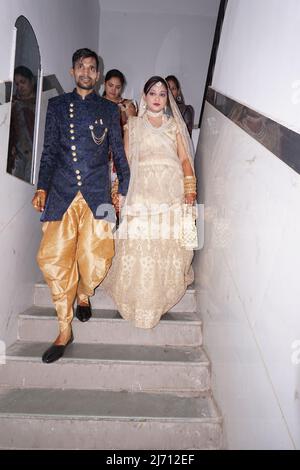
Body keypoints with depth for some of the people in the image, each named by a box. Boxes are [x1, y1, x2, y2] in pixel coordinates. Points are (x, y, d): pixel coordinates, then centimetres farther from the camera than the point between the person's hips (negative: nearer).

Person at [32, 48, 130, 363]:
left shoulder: (109, 109, 15)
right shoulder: (57, 105, 16)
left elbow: (118, 153, 14)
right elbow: (49, 151, 12)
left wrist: (124, 191, 8)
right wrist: (41, 188, 2)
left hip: (96, 193, 0)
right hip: (61, 193, 1)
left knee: (95, 259, -5)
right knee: (55, 260, -5)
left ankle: (84, 294, 32)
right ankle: (64, 331, 10)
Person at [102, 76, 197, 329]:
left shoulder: (175, 124, 16)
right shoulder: (133, 124, 16)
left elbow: (185, 159, 8)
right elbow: (126, 160, 10)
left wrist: (190, 190, -4)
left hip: (172, 193, 1)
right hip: (141, 192, -1)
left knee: (169, 244, -2)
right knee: (139, 244, -7)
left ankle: (161, 296, 15)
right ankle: (139, 300, 7)